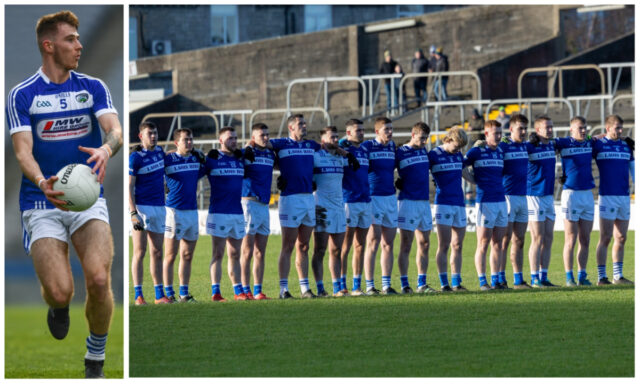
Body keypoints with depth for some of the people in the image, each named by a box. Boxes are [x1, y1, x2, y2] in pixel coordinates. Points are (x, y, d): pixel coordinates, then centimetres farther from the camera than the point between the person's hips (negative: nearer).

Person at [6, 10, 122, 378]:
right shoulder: (22, 95, 0)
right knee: (60, 291, -18)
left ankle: (96, 358, 1)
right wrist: (43, 183, -31)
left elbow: (115, 130, -9)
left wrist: (107, 149, -34)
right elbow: (23, 151, -10)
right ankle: (58, 306, 23)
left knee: (99, 279, -23)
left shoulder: (93, 88, 7)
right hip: (42, 205, -1)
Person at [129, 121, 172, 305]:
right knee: (140, 252, -7)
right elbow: (129, 187, -12)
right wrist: (133, 213, -19)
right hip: (141, 207, -6)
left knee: (157, 253, 9)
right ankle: (138, 295, -7)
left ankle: (159, 294, 12)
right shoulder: (135, 157, -9)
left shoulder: (160, 152, 11)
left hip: (159, 207, 6)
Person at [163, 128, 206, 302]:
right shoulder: (167, 159, -6)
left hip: (192, 210, 5)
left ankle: (184, 293, 15)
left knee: (187, 256, 8)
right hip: (174, 211, -5)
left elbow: (203, 172, 29)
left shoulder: (196, 159, 10)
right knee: (170, 256, -2)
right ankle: (169, 293, 1)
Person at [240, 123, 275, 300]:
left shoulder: (271, 154, 14)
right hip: (250, 204, -6)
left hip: (265, 205, 6)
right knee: (247, 252, -6)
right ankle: (245, 290, -4)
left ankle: (258, 291, 10)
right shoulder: (246, 153, -4)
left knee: (260, 253, 7)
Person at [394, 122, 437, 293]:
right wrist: (396, 183, -11)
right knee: (406, 246, -5)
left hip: (424, 201, 7)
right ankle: (405, 284, -3)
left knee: (424, 244, 7)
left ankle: (422, 284, 11)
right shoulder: (400, 152, -5)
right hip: (408, 201, -7)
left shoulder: (424, 151, 14)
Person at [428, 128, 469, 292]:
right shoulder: (434, 154, -3)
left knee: (457, 246, 5)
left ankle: (456, 282, 7)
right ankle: (444, 284, -6)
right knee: (444, 246, -7)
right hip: (443, 203, -6)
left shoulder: (458, 155, 14)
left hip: (459, 204, 6)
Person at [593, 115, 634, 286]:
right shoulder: (598, 145, -2)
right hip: (607, 196, -6)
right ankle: (601, 277, -3)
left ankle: (618, 276, 13)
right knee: (606, 238, -6)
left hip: (624, 196, 6)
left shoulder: (626, 146, 13)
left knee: (621, 238, 8)